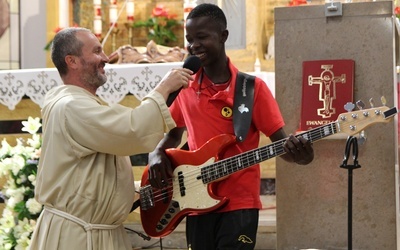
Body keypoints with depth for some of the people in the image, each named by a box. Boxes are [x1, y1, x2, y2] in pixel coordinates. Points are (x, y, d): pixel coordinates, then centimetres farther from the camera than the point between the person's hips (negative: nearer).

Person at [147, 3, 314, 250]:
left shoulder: (253, 87, -5)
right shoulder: (185, 88, 8)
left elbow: (281, 141, -6)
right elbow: (174, 134, 22)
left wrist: (299, 153, -28)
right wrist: (157, 155, 1)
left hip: (239, 205, -4)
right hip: (198, 205, 5)